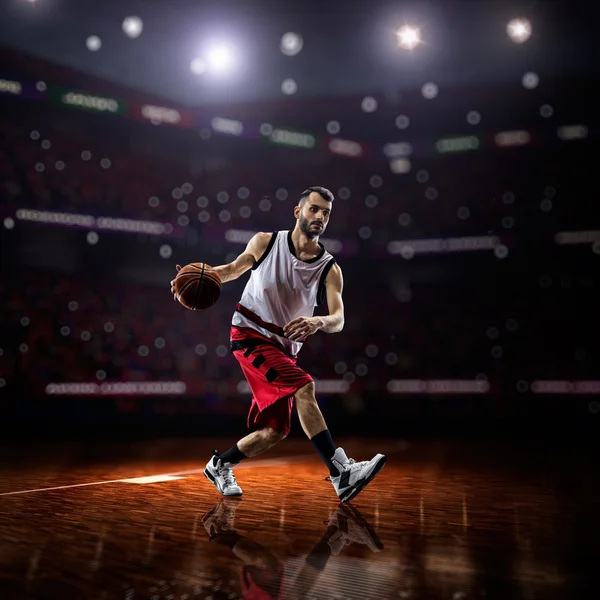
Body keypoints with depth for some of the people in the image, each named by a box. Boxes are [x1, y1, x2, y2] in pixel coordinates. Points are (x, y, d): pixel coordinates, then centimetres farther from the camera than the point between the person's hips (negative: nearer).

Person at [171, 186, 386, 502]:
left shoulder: (330, 269, -5)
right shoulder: (265, 242, -5)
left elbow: (338, 320, -18)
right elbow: (234, 268, 11)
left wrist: (317, 322, -41)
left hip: (284, 348, 4)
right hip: (249, 334, -4)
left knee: (274, 431, 3)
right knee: (304, 386, -27)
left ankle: (219, 465, 28)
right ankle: (342, 473, -28)